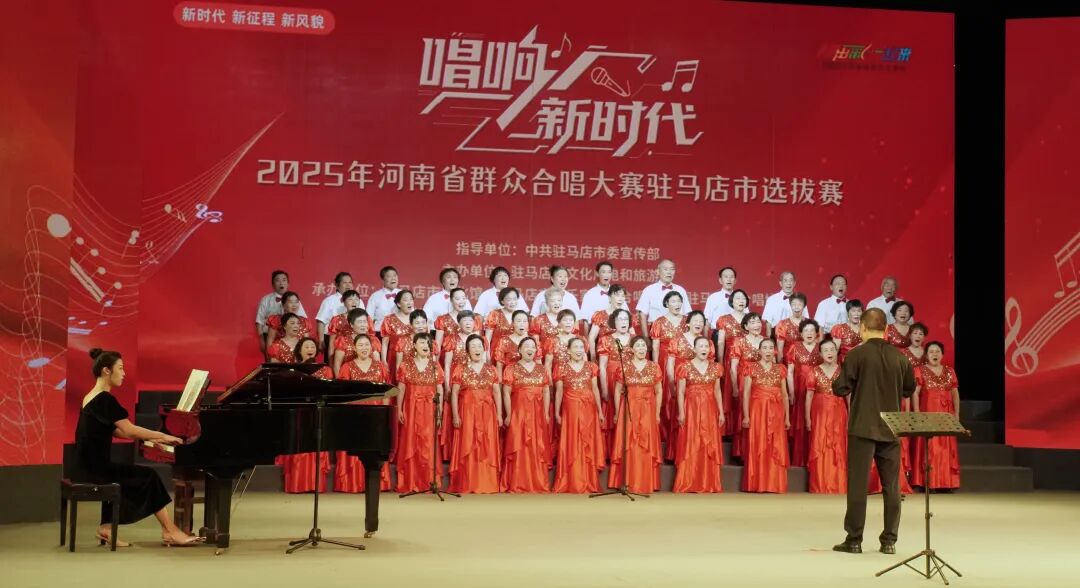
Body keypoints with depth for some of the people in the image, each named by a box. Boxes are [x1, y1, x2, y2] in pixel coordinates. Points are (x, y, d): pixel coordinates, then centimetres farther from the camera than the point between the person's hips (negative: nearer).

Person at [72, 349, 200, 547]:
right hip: (94, 470, -9)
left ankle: (107, 527, 11)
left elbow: (116, 431, 18)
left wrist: (151, 438, 15)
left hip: (87, 467, 9)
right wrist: (163, 436, -8)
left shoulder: (92, 397, 14)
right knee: (149, 477, -2)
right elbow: (129, 430, -18)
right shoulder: (105, 399, -16)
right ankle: (170, 532, 5)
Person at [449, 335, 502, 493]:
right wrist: (455, 415, -7)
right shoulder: (460, 369, 2)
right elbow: (454, 394, 1)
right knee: (467, 449, -3)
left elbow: (497, 393, 9)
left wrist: (499, 414, 2)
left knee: (487, 449, 0)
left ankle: (487, 484, 5)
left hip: (487, 414, 2)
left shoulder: (491, 370, 8)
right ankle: (466, 485, 1)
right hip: (467, 414, -2)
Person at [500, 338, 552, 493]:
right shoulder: (511, 368, 0)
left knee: (538, 449, 4)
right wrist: (508, 414, -9)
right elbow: (506, 393, -3)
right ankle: (516, 484, 1)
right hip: (518, 413, -3)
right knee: (519, 448, -4)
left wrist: (546, 413, 4)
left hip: (538, 414, 3)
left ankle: (538, 483, 13)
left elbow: (547, 392, 11)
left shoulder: (541, 369, 11)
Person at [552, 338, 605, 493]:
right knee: (571, 446, -1)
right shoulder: (562, 369, 0)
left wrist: (600, 411, 6)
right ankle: (570, 483, 4)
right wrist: (557, 413, -1)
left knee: (588, 444, 4)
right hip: (570, 410, -2)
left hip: (589, 410, 2)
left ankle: (589, 483, 10)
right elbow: (559, 392, 2)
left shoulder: (591, 367, 6)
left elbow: (595, 389, 8)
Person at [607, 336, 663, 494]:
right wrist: (617, 413, 0)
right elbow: (617, 391, 3)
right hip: (628, 411, -1)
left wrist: (657, 413, 2)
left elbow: (659, 392, 6)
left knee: (647, 447, 1)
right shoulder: (625, 367, 1)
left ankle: (646, 484, 8)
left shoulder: (654, 367, 3)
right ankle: (628, 483, 5)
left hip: (648, 412, 1)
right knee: (629, 446, -1)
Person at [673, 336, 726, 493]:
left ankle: (709, 484, 10)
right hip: (691, 409, -3)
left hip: (710, 410, 3)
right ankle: (688, 485, 2)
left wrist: (721, 412, 6)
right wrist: (681, 412, -10)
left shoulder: (715, 367, 8)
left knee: (710, 445, 3)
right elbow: (681, 392, -3)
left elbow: (717, 391, 11)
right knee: (690, 446, -4)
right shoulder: (686, 367, -2)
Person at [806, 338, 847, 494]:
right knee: (819, 449, -2)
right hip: (820, 413, -1)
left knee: (838, 449, -1)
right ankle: (820, 486, 4)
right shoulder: (815, 372, 2)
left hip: (838, 414, 1)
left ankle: (838, 486, 5)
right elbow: (809, 395, 3)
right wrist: (808, 418, -2)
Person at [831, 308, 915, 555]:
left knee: (858, 483, 1)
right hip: (891, 428, 4)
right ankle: (889, 540, 11)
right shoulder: (900, 357, 4)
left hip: (863, 427, -3)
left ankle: (854, 540, 3)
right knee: (891, 485, 9)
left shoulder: (856, 354, -9)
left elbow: (840, 388, -9)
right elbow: (909, 389, 15)